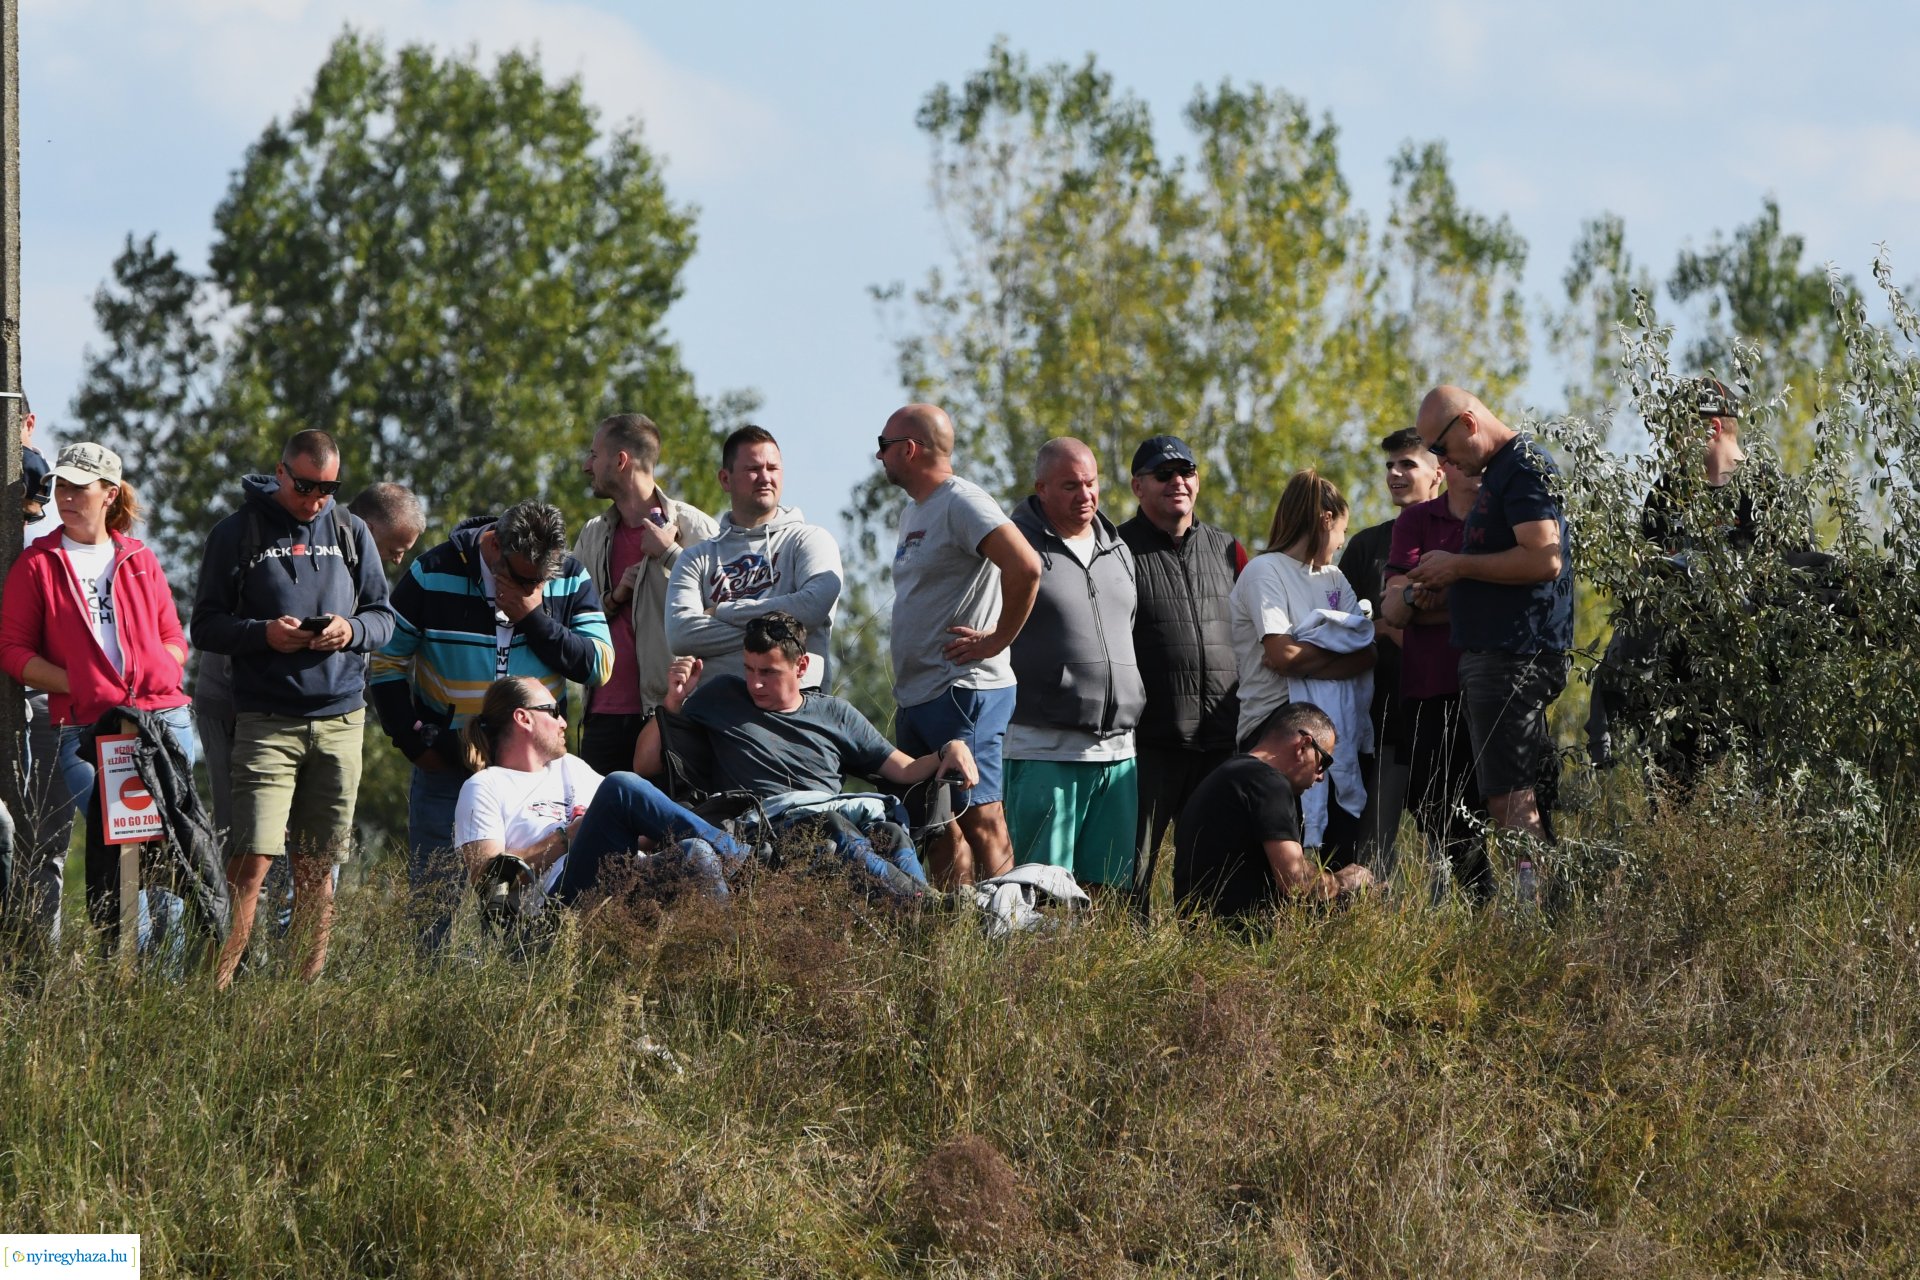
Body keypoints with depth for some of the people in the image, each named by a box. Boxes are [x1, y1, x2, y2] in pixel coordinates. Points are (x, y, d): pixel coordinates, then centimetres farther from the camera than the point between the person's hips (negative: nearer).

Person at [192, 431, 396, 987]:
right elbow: (205, 626, 2)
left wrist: (352, 630, -8)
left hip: (339, 718, 3)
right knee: (252, 860, -14)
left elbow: (383, 616, 14)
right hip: (266, 724, -3)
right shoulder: (237, 534, 2)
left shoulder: (351, 532, 12)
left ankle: (308, 986, 11)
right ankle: (217, 985, -14)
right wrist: (264, 633, -16)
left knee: (317, 867, 6)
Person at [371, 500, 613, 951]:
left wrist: (535, 620, -16)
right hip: (446, 761, -1)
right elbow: (387, 661, 0)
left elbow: (599, 666, -7)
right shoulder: (432, 575, -8)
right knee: (435, 894, -3)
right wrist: (414, 740, -6)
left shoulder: (570, 580, -2)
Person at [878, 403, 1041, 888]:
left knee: (980, 820, -11)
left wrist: (997, 640, -17)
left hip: (962, 695, -10)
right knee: (938, 823, 10)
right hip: (915, 697, 10)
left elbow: (1025, 566, -26)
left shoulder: (961, 503, -12)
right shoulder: (913, 512, 19)